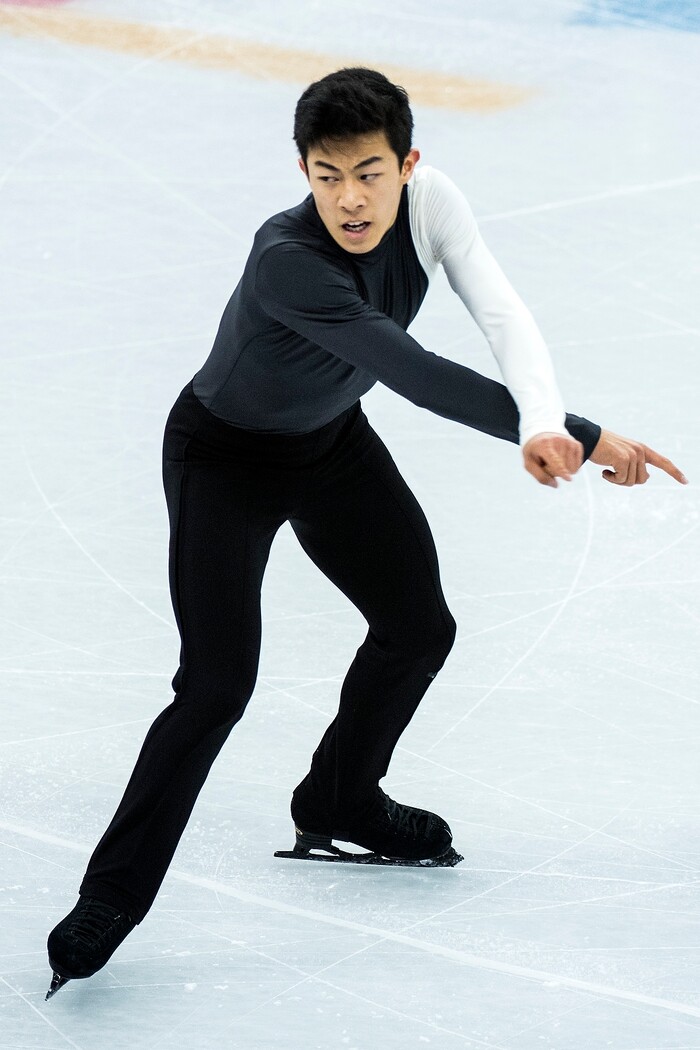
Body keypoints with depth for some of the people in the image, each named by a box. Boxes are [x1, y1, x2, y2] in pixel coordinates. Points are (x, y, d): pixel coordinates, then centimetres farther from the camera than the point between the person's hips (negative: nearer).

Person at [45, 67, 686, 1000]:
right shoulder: (287, 260, -40)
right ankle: (109, 903, -5)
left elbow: (504, 317, -31)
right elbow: (415, 374, -44)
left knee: (418, 627, 15)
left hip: (333, 443, 7)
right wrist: (581, 438, -47)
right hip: (224, 460, -7)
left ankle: (338, 805, 42)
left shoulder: (429, 200, -22)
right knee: (219, 682, -16)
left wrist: (542, 422, -53)